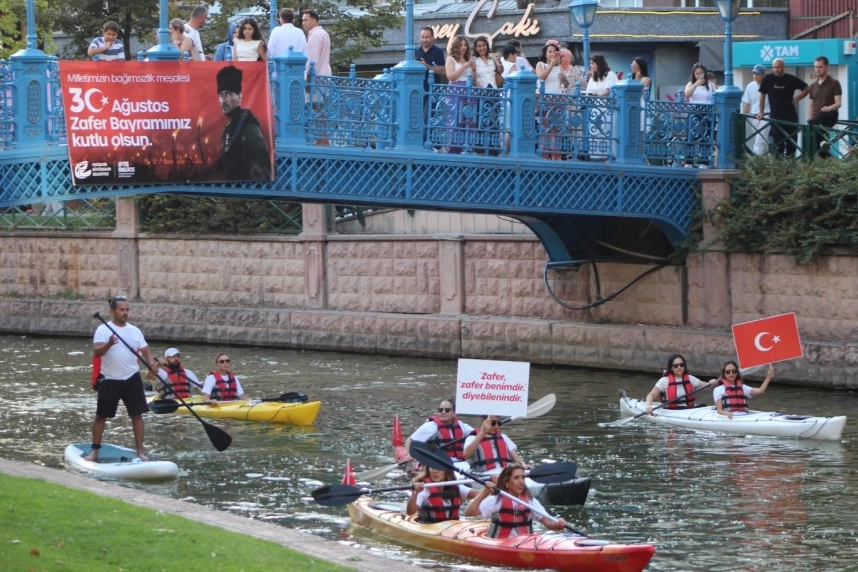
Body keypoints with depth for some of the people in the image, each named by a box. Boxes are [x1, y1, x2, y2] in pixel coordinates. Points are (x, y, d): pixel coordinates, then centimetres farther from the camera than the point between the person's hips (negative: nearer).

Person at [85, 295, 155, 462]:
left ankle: (140, 452, 6)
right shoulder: (103, 329, -6)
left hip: (132, 379, 3)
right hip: (109, 380, -3)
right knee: (101, 416, 3)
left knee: (137, 415, 1)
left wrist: (151, 363, -15)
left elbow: (145, 350, 6)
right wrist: (108, 344, -38)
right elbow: (96, 351, -18)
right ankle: (95, 452, 12)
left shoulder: (134, 330, 7)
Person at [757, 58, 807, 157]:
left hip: (790, 115, 0)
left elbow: (806, 88, 9)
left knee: (791, 142, 3)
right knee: (777, 143, -3)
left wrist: (798, 98, -5)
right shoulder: (768, 78, -2)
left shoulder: (791, 79, -2)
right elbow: (762, 95, 5)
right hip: (775, 116, 0)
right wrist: (761, 112, 4)